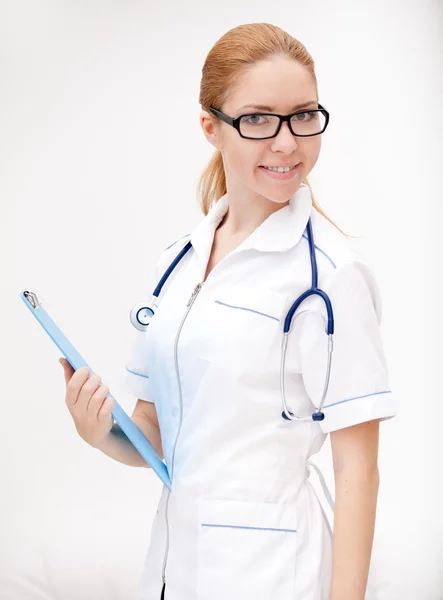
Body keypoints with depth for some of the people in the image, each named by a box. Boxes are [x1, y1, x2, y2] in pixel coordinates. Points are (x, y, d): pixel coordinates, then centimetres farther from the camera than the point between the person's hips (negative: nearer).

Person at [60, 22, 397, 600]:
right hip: (174, 551, 6)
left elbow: (357, 469, -15)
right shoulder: (177, 259, 5)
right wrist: (101, 431, -9)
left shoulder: (332, 269, -15)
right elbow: (155, 438, 10)